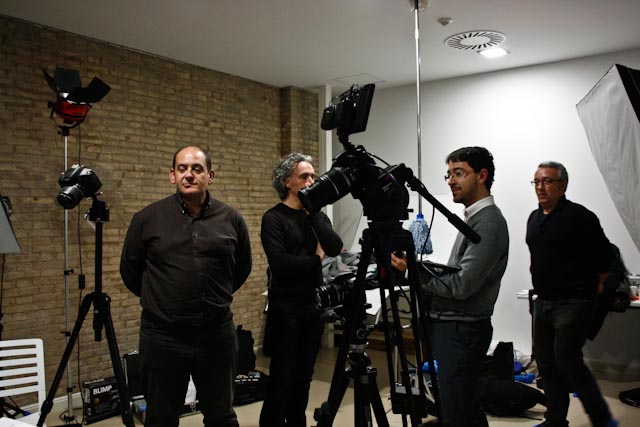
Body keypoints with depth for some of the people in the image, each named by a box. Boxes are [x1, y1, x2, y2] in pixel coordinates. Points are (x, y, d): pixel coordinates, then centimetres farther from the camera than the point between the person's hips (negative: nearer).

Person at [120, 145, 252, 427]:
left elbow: (242, 267, 15)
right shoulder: (147, 218, -3)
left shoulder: (231, 219, 1)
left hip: (218, 335, 1)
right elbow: (130, 270, 9)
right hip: (163, 337, -1)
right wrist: (158, 300, 12)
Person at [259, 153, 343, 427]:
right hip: (286, 307, -5)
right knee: (282, 376, -1)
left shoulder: (317, 216, 10)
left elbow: (335, 249, -7)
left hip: (314, 304, 6)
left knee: (304, 374, 13)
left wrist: (313, 212, -10)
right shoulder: (273, 218, -8)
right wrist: (316, 259, -7)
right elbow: (279, 263, -20)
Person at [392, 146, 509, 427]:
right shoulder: (473, 217, 13)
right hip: (451, 325, 10)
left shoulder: (488, 222, -17)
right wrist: (422, 268, 10)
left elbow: (461, 286, -22)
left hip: (461, 331, -10)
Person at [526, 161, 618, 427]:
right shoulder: (534, 218, 12)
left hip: (573, 303, -8)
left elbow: (604, 258, -10)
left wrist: (591, 289, 1)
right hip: (543, 302, 8)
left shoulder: (579, 216, -12)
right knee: (546, 363, 12)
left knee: (567, 361, -8)